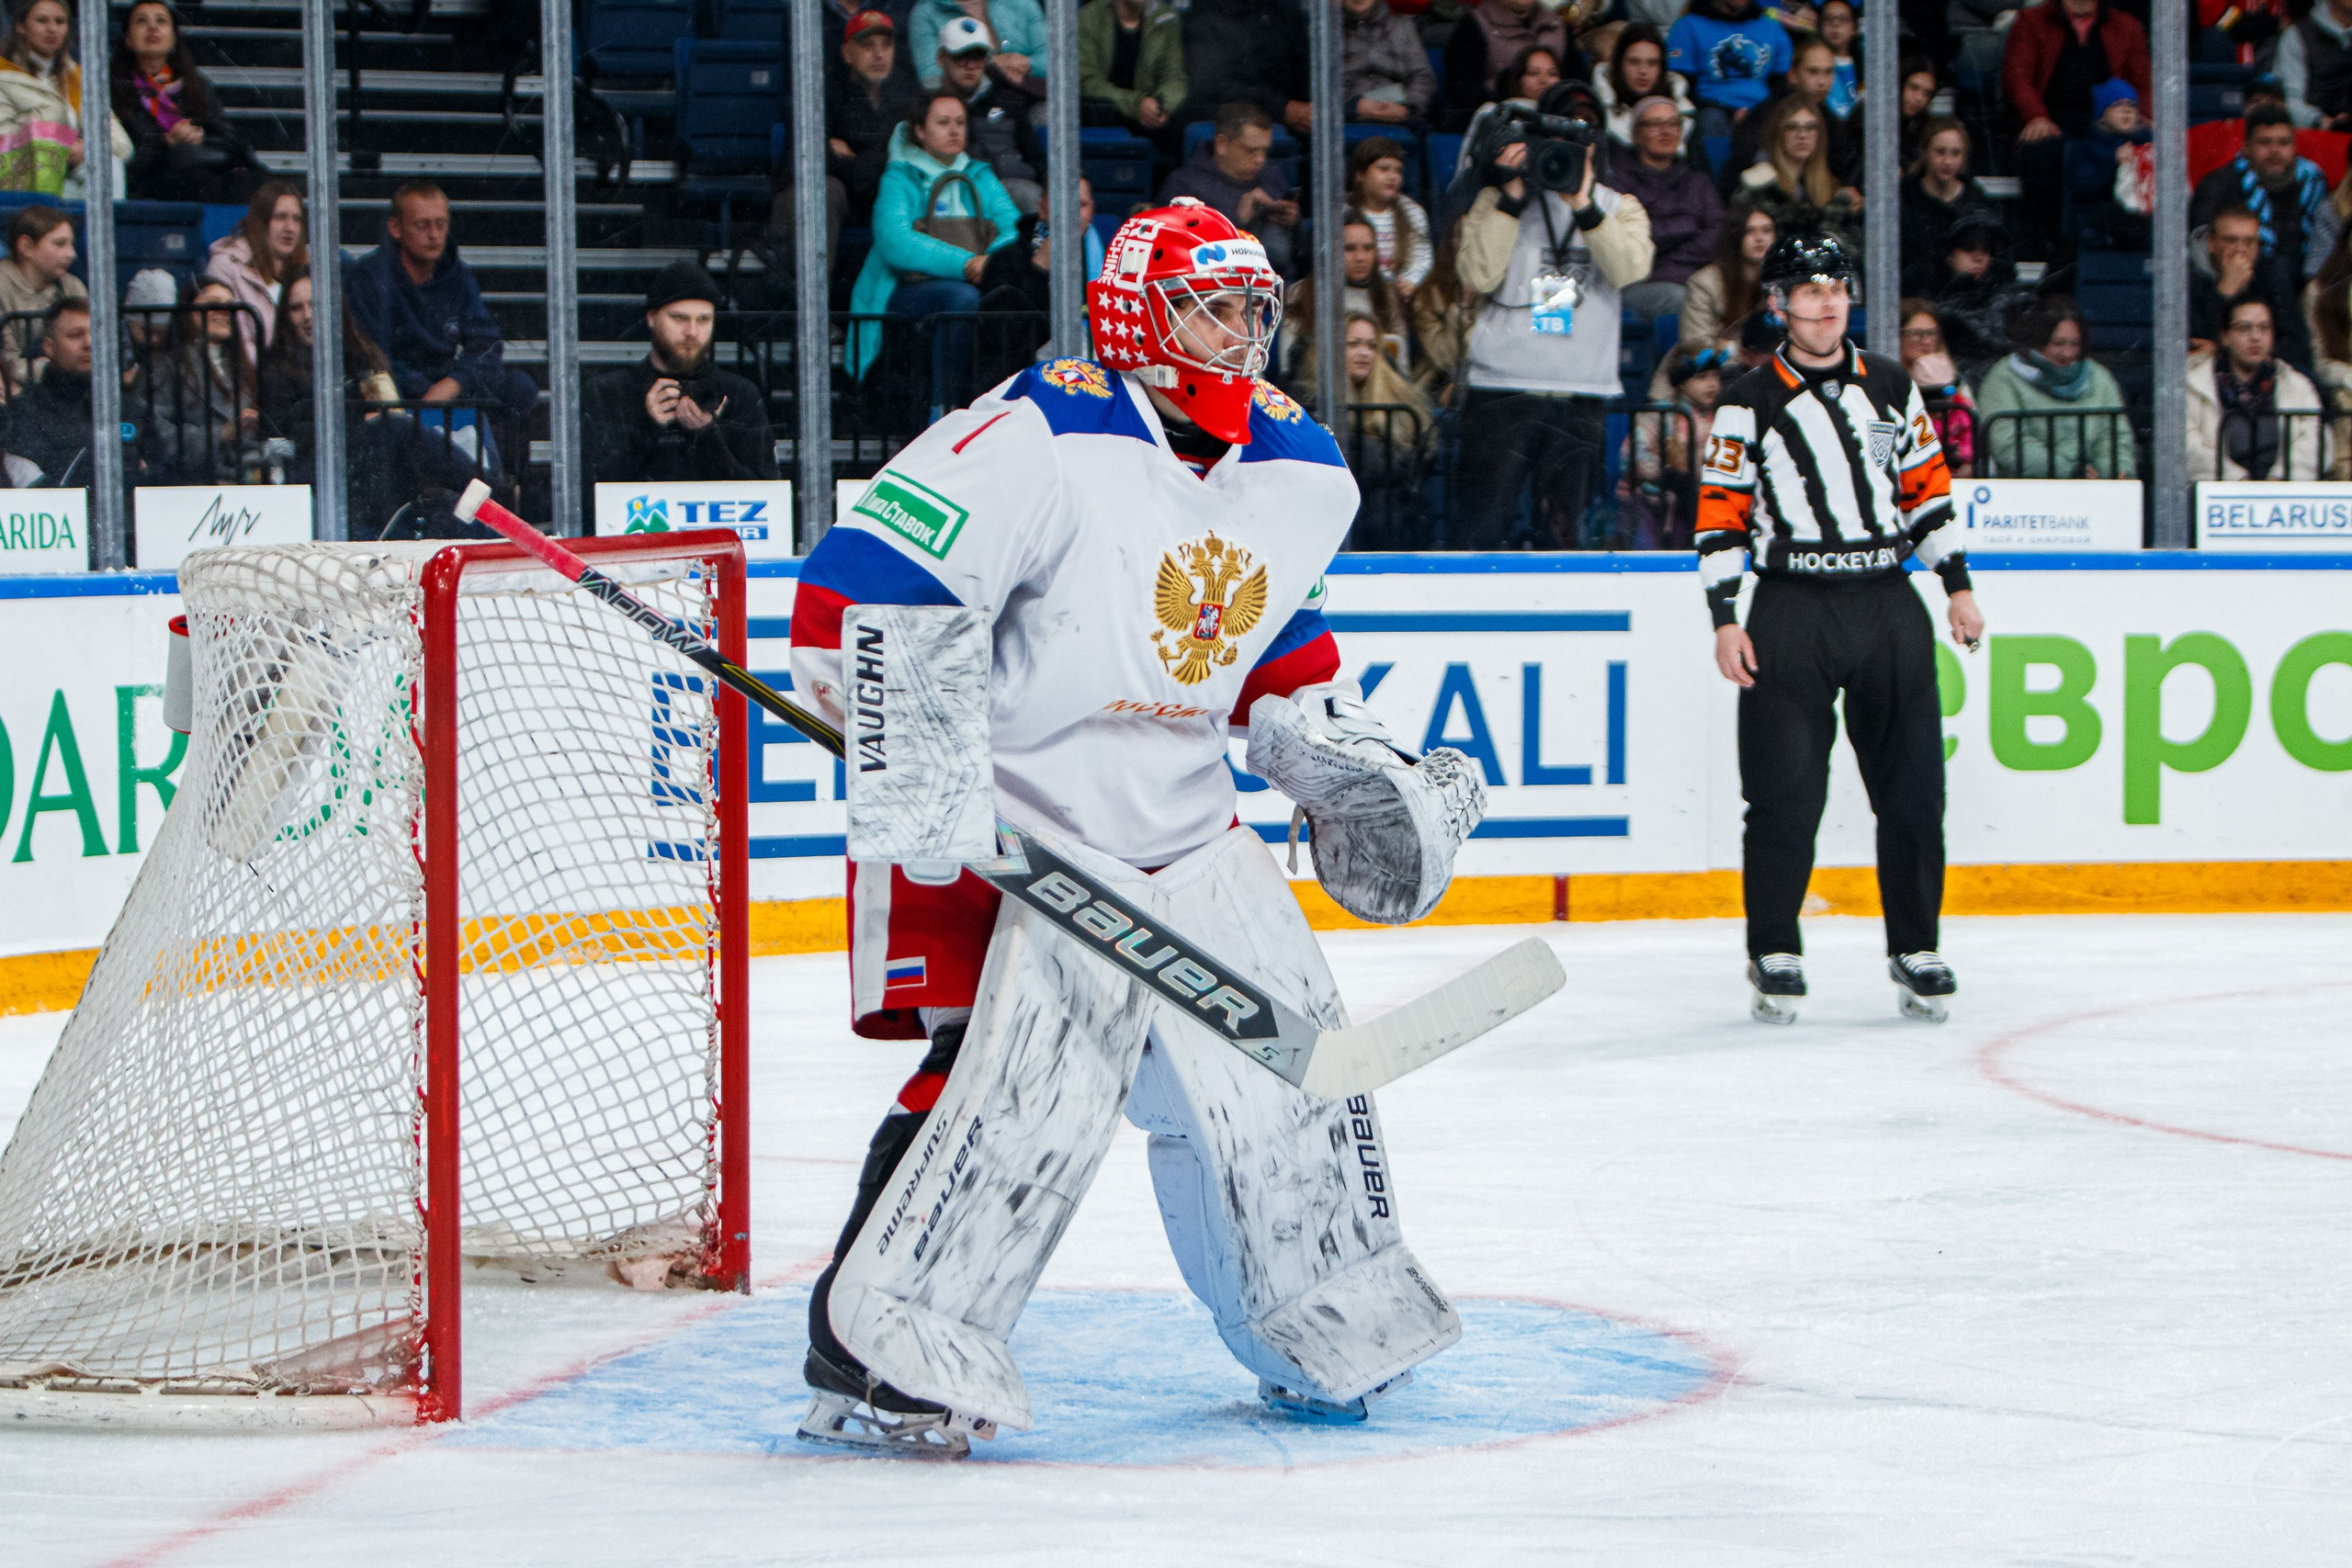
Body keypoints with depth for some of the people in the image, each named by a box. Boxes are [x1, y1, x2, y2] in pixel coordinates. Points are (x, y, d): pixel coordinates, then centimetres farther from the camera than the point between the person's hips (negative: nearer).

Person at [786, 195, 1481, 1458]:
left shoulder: (1302, 475, 6)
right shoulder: (1038, 441, -20)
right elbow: (855, 593, -23)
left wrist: (1333, 749, 14)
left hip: (1181, 823, 8)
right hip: (1008, 823, -8)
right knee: (1026, 1067, -22)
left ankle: (1331, 1326, 30)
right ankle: (870, 1353, -16)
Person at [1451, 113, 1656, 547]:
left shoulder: (1619, 208, 14)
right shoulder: (1498, 199, 10)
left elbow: (1630, 268, -8)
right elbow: (1480, 275, -5)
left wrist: (1583, 205, -17)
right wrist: (1511, 199, -8)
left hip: (1583, 393, 2)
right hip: (1503, 385, -2)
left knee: (1565, 527, 2)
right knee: (1482, 516, -8)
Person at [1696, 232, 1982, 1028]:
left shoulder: (1892, 389, 12)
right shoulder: (1750, 403, 0)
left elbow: (1928, 486, 17)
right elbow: (1721, 514, -1)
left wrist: (1958, 587, 11)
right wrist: (1725, 620, -8)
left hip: (1889, 606, 3)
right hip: (1791, 612, -3)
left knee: (1912, 785, 1)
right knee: (1786, 792, -5)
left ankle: (1914, 948, 11)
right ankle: (1774, 955, 5)